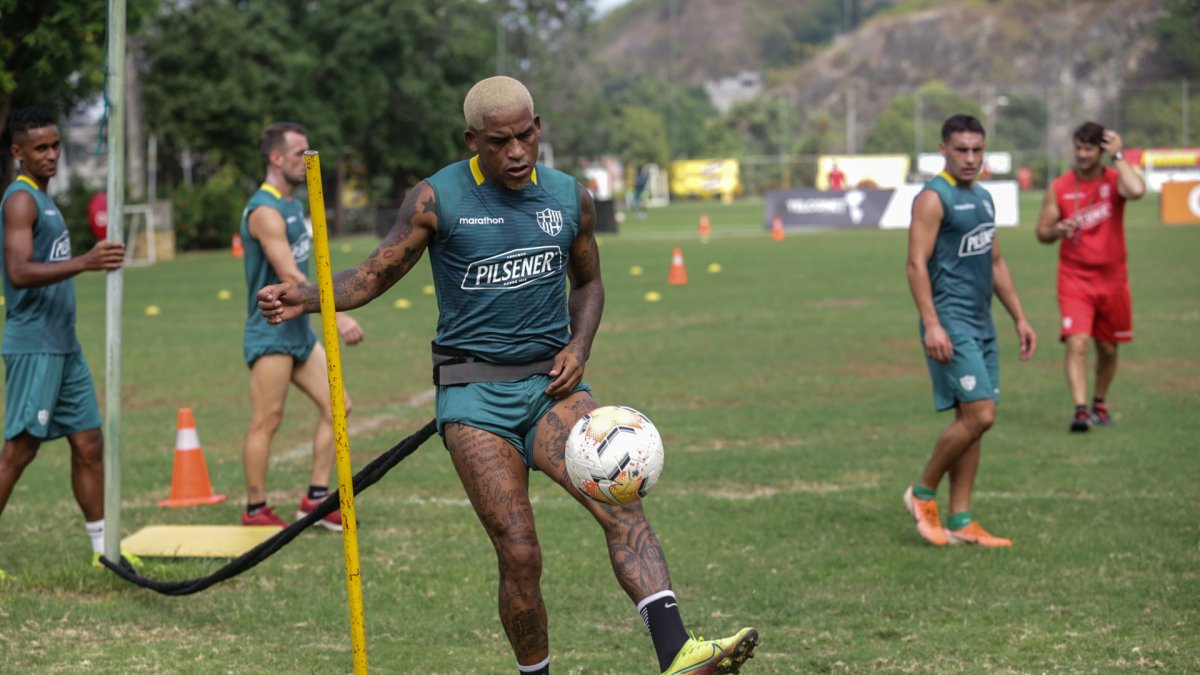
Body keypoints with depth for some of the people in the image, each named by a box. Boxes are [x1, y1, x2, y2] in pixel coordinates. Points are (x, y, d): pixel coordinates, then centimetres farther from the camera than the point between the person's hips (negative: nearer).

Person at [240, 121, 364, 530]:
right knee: (267, 421, -4)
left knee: (336, 406, 7)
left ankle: (316, 499, 12)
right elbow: (290, 277, -25)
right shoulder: (265, 212, -17)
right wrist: (337, 317, -28)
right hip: (271, 334, -10)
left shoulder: (292, 204, 14)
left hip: (299, 331, 10)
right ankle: (255, 511, 4)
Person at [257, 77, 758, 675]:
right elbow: (375, 275, 2)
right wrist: (308, 297, -17)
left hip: (551, 384, 2)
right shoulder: (437, 199, -2)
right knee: (519, 556, -11)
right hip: (473, 395, -2)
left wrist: (578, 347, 4)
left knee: (619, 500, -23)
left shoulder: (570, 198, 8)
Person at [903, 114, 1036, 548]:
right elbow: (916, 263, -16)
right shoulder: (934, 198, -10)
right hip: (950, 326, -9)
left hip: (981, 325, 9)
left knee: (973, 421, 6)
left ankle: (960, 522, 9)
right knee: (979, 415, -15)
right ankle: (923, 493, 2)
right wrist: (931, 324, -24)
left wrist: (1019, 317, 20)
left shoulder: (983, 199, 17)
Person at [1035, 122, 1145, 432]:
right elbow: (1042, 232, 5)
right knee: (1077, 342, -18)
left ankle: (1100, 402, 34)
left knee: (1108, 348, 12)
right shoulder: (1059, 188, -1)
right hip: (1074, 279, -1)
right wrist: (1058, 230, -17)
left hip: (1112, 279, 1)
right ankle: (1080, 409, -23)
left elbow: (1137, 190, -29)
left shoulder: (1115, 180, -4)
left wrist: (1118, 156, -19)